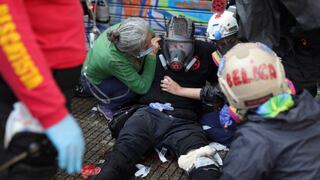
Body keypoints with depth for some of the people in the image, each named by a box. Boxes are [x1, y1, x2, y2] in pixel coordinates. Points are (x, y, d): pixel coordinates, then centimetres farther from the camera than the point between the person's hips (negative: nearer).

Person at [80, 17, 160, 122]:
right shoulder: (114, 61, -44)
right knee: (137, 86, -28)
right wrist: (152, 55, -31)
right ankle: (107, 106, -2)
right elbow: (143, 87, -33)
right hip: (95, 82, -7)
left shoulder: (122, 28, -28)